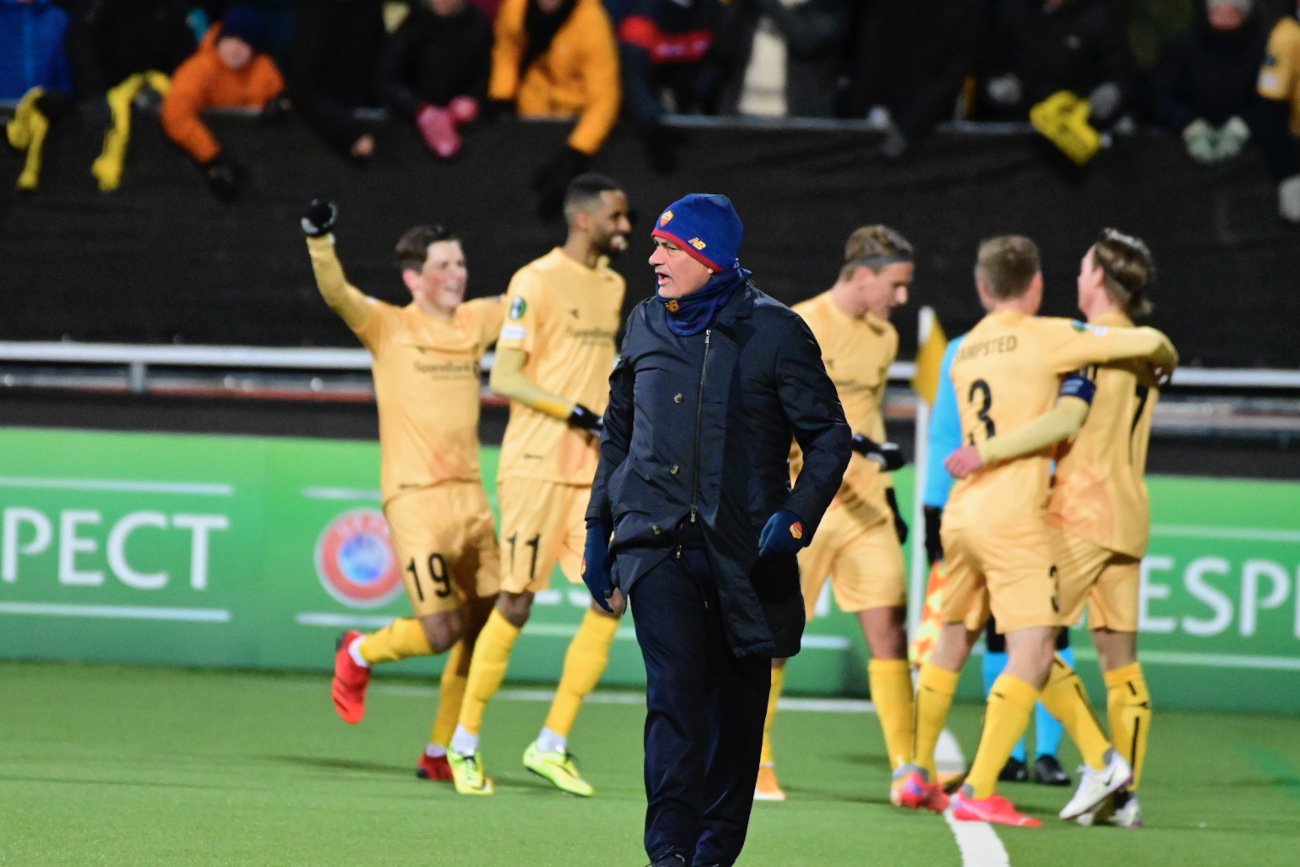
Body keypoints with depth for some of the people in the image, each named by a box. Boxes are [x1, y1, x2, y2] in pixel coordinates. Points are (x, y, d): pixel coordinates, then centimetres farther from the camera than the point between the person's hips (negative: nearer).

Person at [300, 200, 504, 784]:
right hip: (415, 496, -5)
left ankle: (442, 752, 17)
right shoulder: (388, 326, -1)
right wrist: (319, 240, -33)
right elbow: (336, 293, -17)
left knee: (484, 627, 3)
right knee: (441, 632, -12)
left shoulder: (476, 321, 12)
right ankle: (358, 654, 20)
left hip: (469, 493, 6)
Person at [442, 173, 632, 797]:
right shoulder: (537, 282, -9)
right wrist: (576, 412, -21)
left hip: (593, 468, 7)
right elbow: (504, 378, -14)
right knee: (516, 605, -4)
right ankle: (465, 745, 9)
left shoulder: (611, 287, 15)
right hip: (536, 465, -7)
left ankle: (552, 746, 5)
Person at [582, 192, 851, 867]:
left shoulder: (774, 330, -3)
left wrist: (796, 519, -13)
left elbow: (829, 436, 0)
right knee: (674, 693, -13)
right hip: (656, 540, 1)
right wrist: (598, 527, 17)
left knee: (736, 704, 6)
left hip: (743, 550, -1)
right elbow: (617, 432, 21)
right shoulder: (646, 324, 9)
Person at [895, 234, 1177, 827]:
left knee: (953, 643, 20)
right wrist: (1165, 359, 18)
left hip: (961, 513, 7)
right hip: (1012, 517, -7)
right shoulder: (1044, 336, -5)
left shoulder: (966, 351, 15)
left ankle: (917, 776, 29)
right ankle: (978, 792, -16)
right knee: (1032, 656, -8)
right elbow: (1146, 343, -3)